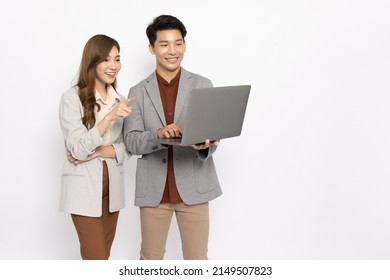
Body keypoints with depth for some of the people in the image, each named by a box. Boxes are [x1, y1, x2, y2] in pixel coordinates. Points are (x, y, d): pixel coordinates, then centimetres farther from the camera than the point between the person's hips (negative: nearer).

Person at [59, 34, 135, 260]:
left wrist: (98, 152, -13)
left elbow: (127, 148, 5)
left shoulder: (120, 100, 7)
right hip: (84, 187, -5)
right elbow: (78, 149, -18)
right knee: (96, 259, -3)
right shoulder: (72, 98, -10)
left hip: (112, 186, 5)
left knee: (102, 256, 14)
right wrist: (110, 117, -28)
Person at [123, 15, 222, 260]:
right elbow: (132, 142, -3)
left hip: (193, 186, -1)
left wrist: (206, 145, -25)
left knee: (197, 259, 7)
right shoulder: (138, 92, 4)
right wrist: (158, 134, -24)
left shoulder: (203, 85, 3)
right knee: (151, 257, 14)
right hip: (154, 189, 1)